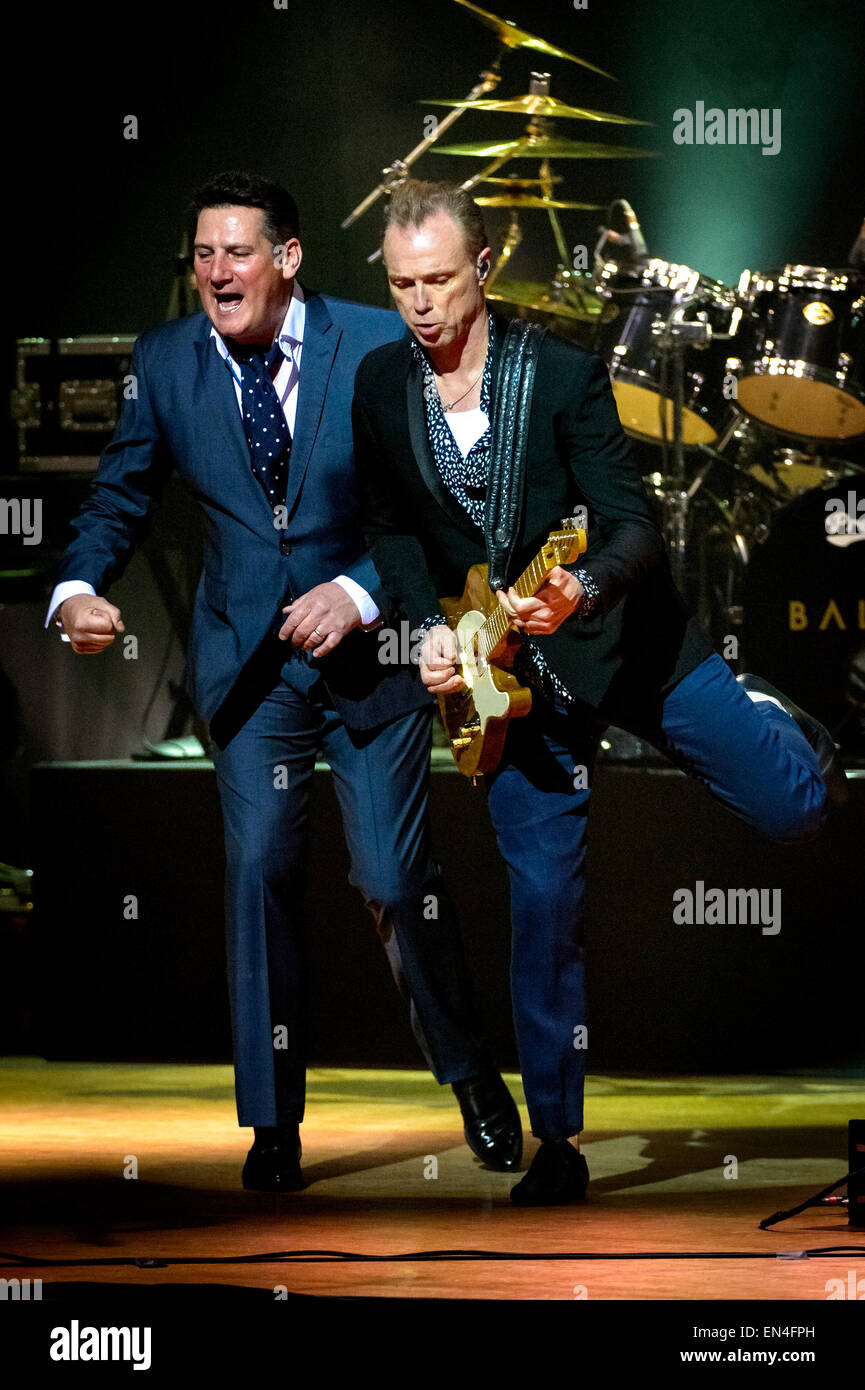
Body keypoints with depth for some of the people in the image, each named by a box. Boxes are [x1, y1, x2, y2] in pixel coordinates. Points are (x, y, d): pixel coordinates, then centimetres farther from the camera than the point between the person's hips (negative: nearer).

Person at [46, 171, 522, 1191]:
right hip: (247, 658, 2)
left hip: (368, 646, -2)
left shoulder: (379, 346, -9)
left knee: (394, 876, -2)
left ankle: (469, 1074, 23)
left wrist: (361, 593, -19)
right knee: (258, 870, -2)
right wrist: (76, 589, -16)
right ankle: (272, 1123, 8)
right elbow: (119, 498, 4)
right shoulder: (166, 362, -2)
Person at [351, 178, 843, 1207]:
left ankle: (783, 728, 34)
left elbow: (635, 524, -18)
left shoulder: (564, 375, -16)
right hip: (505, 670, 2)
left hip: (624, 643, -2)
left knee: (793, 807, -5)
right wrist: (429, 627, -6)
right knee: (542, 901, -2)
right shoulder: (380, 387, -3)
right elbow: (392, 529, 11)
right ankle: (556, 1142, 8)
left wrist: (584, 590, -38)